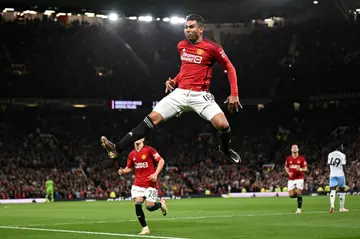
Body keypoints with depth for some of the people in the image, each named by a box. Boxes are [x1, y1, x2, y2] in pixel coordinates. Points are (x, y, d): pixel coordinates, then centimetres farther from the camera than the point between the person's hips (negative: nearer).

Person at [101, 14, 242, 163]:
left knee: (222, 125, -23)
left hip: (200, 95, -4)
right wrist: (174, 81, 11)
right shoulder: (181, 46, 10)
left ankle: (226, 149, 13)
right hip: (180, 93, 4)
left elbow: (230, 68, 0)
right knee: (152, 118, -10)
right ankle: (118, 148, -13)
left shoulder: (212, 47, -7)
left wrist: (234, 94, -7)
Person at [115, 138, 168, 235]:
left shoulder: (149, 150, -9)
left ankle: (161, 204, 29)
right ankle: (145, 228, 0)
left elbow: (161, 161, -7)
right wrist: (123, 171, -5)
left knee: (150, 206, -8)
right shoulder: (132, 154, 6)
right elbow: (129, 168, 18)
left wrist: (155, 174, -18)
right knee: (137, 203, -12)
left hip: (150, 183, -4)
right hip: (138, 183, 4)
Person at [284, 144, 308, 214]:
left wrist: (300, 169, -21)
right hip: (291, 179, 3)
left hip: (299, 178, -3)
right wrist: (288, 173, -1)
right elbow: (286, 167, 19)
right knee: (291, 195, -3)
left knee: (299, 194, -8)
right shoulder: (288, 158, 6)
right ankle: (298, 195, 30)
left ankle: (299, 209, 2)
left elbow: (305, 169, 0)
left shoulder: (301, 158, -3)